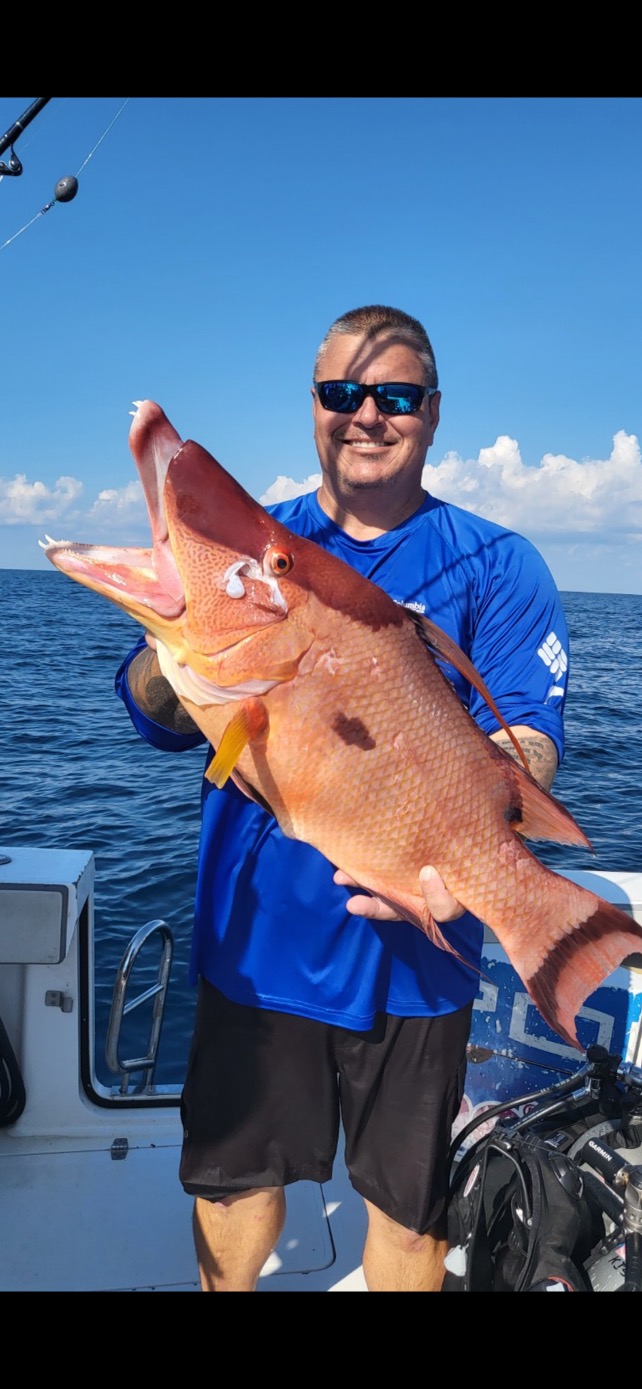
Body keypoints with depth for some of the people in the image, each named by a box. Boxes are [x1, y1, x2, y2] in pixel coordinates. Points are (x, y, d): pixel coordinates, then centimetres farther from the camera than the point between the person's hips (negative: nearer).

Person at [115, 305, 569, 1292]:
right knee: (234, 1175, 20)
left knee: (408, 1201, 16)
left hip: (411, 942, -1)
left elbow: (524, 735, -12)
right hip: (256, 933, 2)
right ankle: (227, 1288, 47)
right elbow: (158, 718, -2)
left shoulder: (494, 567, -2)